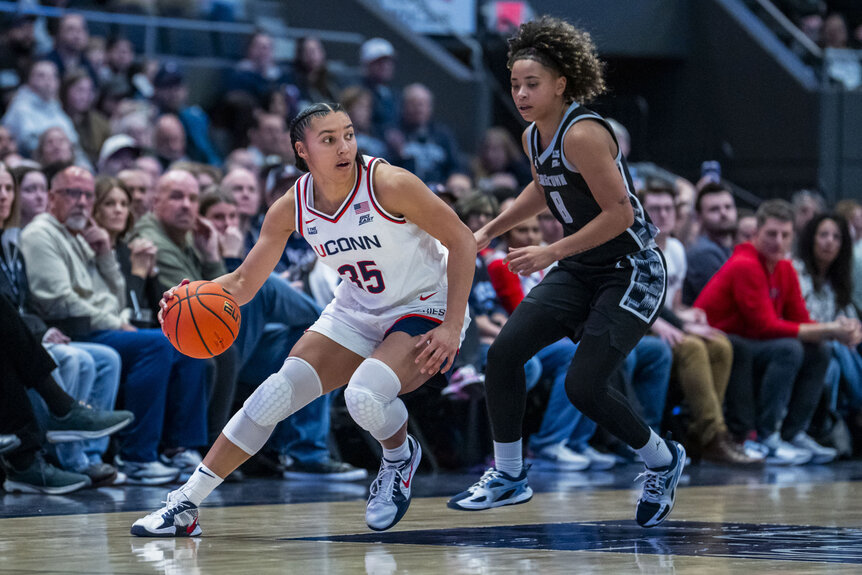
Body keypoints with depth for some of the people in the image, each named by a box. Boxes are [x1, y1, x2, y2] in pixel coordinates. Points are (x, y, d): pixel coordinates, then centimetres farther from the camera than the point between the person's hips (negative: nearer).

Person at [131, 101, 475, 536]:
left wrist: (452, 327, -23)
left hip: (424, 309, -5)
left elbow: (462, 240, -17)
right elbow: (244, 282, -3)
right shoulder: (292, 208, -10)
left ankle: (400, 458, 5)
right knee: (279, 390, -5)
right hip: (357, 311, 5)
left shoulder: (388, 185, -24)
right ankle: (185, 504, 3)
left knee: (364, 395, -31)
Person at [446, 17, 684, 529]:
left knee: (584, 386, -14)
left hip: (631, 271, -8)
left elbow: (621, 213, -24)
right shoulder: (534, 137, 4)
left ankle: (664, 461, 13)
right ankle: (509, 477, 9)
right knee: (505, 351, -4)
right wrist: (490, 230, 19)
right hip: (580, 272, 9)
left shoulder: (582, 135, -23)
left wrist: (551, 253, -23)